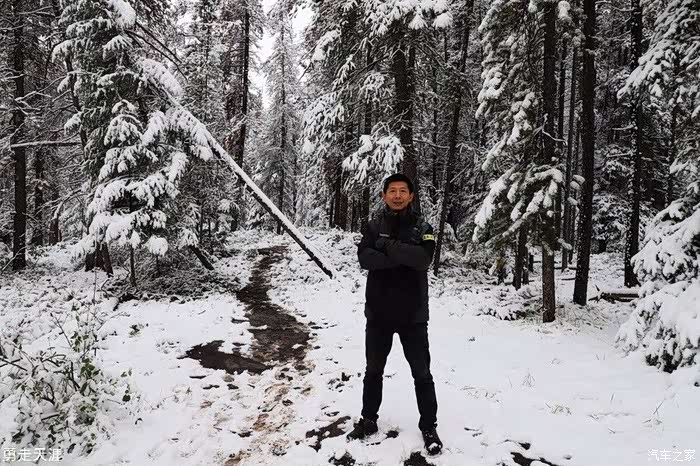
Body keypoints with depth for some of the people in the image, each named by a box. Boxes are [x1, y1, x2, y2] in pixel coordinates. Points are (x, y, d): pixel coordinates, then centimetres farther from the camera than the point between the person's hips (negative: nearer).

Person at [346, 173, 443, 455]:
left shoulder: (422, 228, -3)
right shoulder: (373, 226, 1)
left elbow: (423, 258, -21)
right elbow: (365, 258, -16)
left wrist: (388, 246, -19)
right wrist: (403, 257, -22)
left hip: (413, 313, -2)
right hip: (378, 312, 2)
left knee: (421, 373, 8)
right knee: (373, 371, 17)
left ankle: (429, 427, 24)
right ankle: (368, 420, 34)